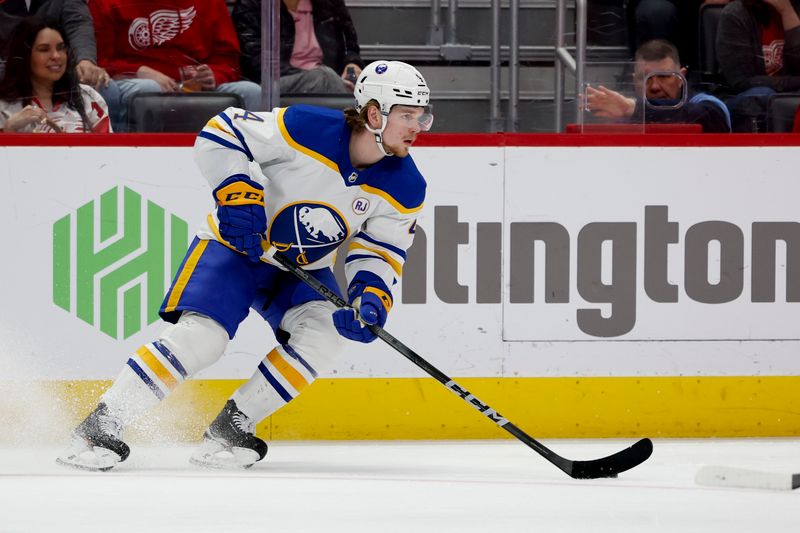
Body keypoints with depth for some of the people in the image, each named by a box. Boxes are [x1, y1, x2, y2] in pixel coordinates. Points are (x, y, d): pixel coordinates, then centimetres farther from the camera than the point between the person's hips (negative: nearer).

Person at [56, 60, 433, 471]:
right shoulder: (308, 128, -26)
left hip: (304, 268, 5)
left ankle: (231, 427, -11)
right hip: (236, 244, -5)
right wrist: (236, 192, -30)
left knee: (326, 332, -23)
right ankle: (101, 428, -14)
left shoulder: (404, 188, -12)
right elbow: (219, 135, -19)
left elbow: (380, 252, -6)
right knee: (200, 336, -23)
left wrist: (370, 298, -26)